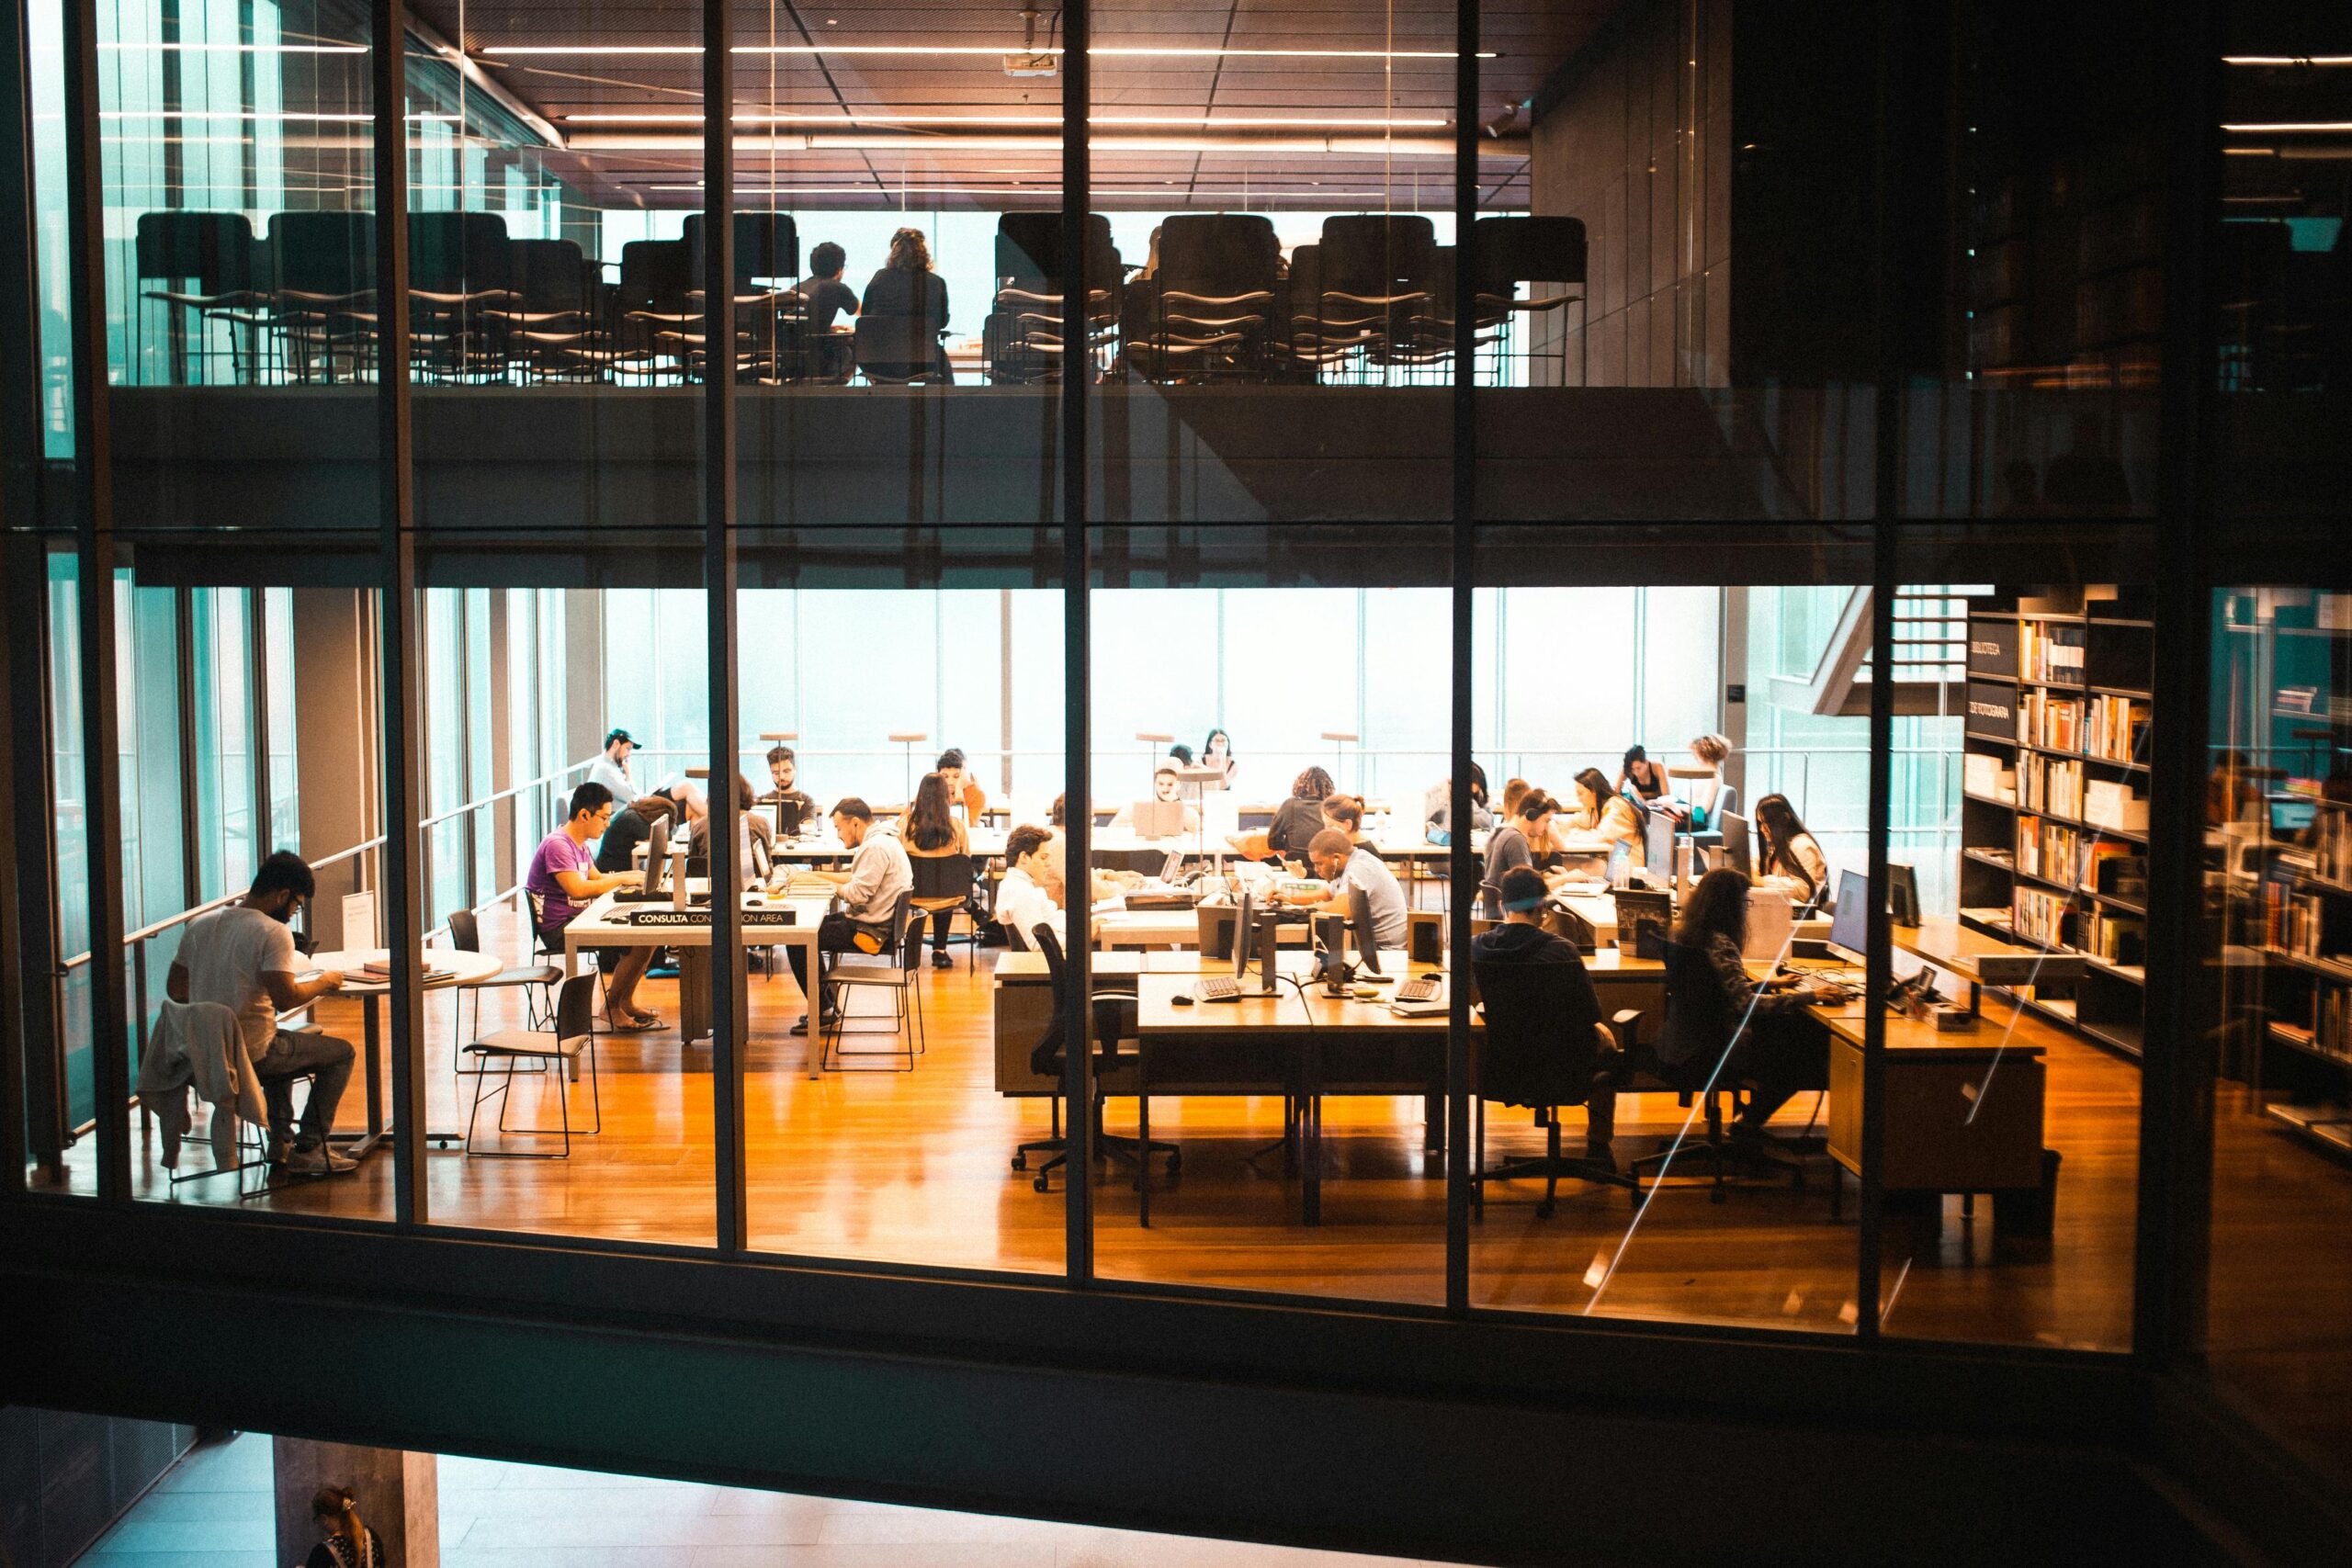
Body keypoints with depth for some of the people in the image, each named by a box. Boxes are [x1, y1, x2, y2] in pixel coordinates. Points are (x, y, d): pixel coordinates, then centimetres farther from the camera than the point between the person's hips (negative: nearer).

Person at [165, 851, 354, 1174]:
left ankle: (281, 1141, 35)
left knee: (284, 1042, 37)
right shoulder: (273, 932, -16)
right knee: (342, 1053, 12)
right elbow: (285, 998, -24)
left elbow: (175, 989, 12)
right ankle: (307, 1149, 10)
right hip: (250, 1056, -8)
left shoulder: (199, 925, 5)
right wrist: (324, 982, -6)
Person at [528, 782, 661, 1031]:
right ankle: (612, 1006, -5)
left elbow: (597, 878, 22)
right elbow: (577, 889, -28)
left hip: (578, 919, 10)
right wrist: (621, 879, -20)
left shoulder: (579, 844, 16)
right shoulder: (557, 845, -18)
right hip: (558, 927, -10)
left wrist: (632, 876, 4)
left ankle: (626, 1001, 7)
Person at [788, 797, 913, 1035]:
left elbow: (857, 893, -24)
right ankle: (825, 1003, 25)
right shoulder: (882, 839, 13)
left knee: (797, 941, -8)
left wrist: (825, 885, -10)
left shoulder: (876, 848, -21)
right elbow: (856, 878, 22)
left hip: (870, 931, -11)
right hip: (878, 922, 11)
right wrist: (816, 875, 18)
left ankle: (823, 1011, 1)